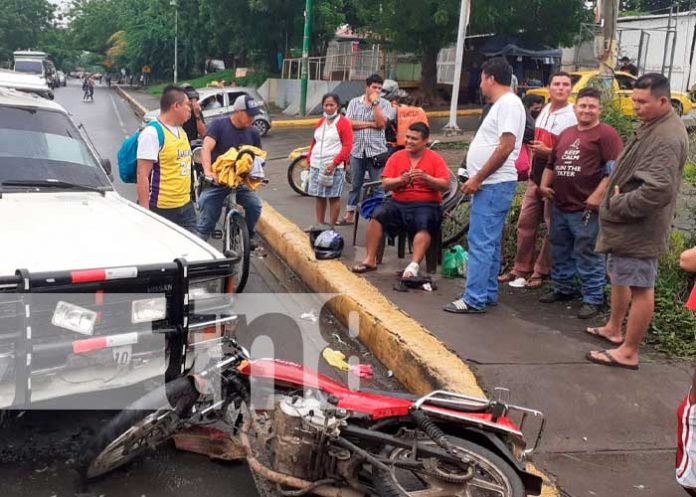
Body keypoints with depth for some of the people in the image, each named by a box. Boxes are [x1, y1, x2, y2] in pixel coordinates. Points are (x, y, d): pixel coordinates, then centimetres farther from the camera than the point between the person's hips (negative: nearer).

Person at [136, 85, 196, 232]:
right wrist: (144, 211, -21)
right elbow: (142, 175, -17)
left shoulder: (181, 131, 14)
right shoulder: (152, 133, -13)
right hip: (161, 210, -8)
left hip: (185, 206, 8)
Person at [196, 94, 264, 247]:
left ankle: (250, 235, 6)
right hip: (216, 181, -2)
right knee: (208, 218, -7)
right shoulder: (218, 125, -8)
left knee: (255, 204, -19)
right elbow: (206, 147, -21)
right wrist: (207, 171, -37)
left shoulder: (253, 132, 5)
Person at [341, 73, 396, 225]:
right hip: (357, 150, 2)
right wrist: (370, 124, -12)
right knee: (355, 185, 13)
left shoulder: (384, 104, 0)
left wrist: (374, 102, -13)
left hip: (376, 151, -2)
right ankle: (349, 215, 23)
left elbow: (381, 123, -15)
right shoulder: (354, 102, 5)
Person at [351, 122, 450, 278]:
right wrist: (401, 180, -17)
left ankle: (414, 265, -39)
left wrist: (426, 178, -22)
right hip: (398, 203, 3)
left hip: (426, 205, -3)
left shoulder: (435, 159, 2)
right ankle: (370, 260, -17)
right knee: (377, 215, -21)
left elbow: (445, 185, -7)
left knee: (424, 225, -33)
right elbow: (385, 184, 2)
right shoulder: (396, 157, 9)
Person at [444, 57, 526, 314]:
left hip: (494, 186, -11)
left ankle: (474, 299, -5)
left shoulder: (508, 103, -13)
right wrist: (477, 179, 16)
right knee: (488, 242, 14)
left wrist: (477, 178, -19)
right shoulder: (501, 104, 18)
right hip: (489, 185, 11)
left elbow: (506, 147, -22)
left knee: (481, 243, -9)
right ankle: (488, 293, 23)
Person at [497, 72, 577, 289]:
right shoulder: (544, 111, 13)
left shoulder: (571, 117, -11)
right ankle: (521, 269, 18)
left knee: (552, 228, 2)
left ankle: (540, 272, 10)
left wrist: (547, 152, -24)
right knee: (525, 223, 9)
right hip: (536, 177, 8)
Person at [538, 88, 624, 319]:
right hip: (559, 206, 8)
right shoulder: (566, 134, 18)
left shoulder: (606, 134, -6)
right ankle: (563, 288, 32)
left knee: (588, 256, -3)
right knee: (560, 252, 17)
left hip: (586, 209, -8)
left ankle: (593, 299, 6)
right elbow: (552, 163, 27)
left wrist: (597, 196, -19)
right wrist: (544, 184, 11)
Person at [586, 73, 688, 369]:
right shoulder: (652, 127, 11)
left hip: (639, 228, -11)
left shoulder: (667, 137, -23)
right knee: (619, 276, 23)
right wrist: (618, 202, 10)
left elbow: (658, 189, -31)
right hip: (627, 223, 11)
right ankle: (613, 329, 41)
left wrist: (618, 205, -19)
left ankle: (628, 352, 8)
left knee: (640, 287, -1)